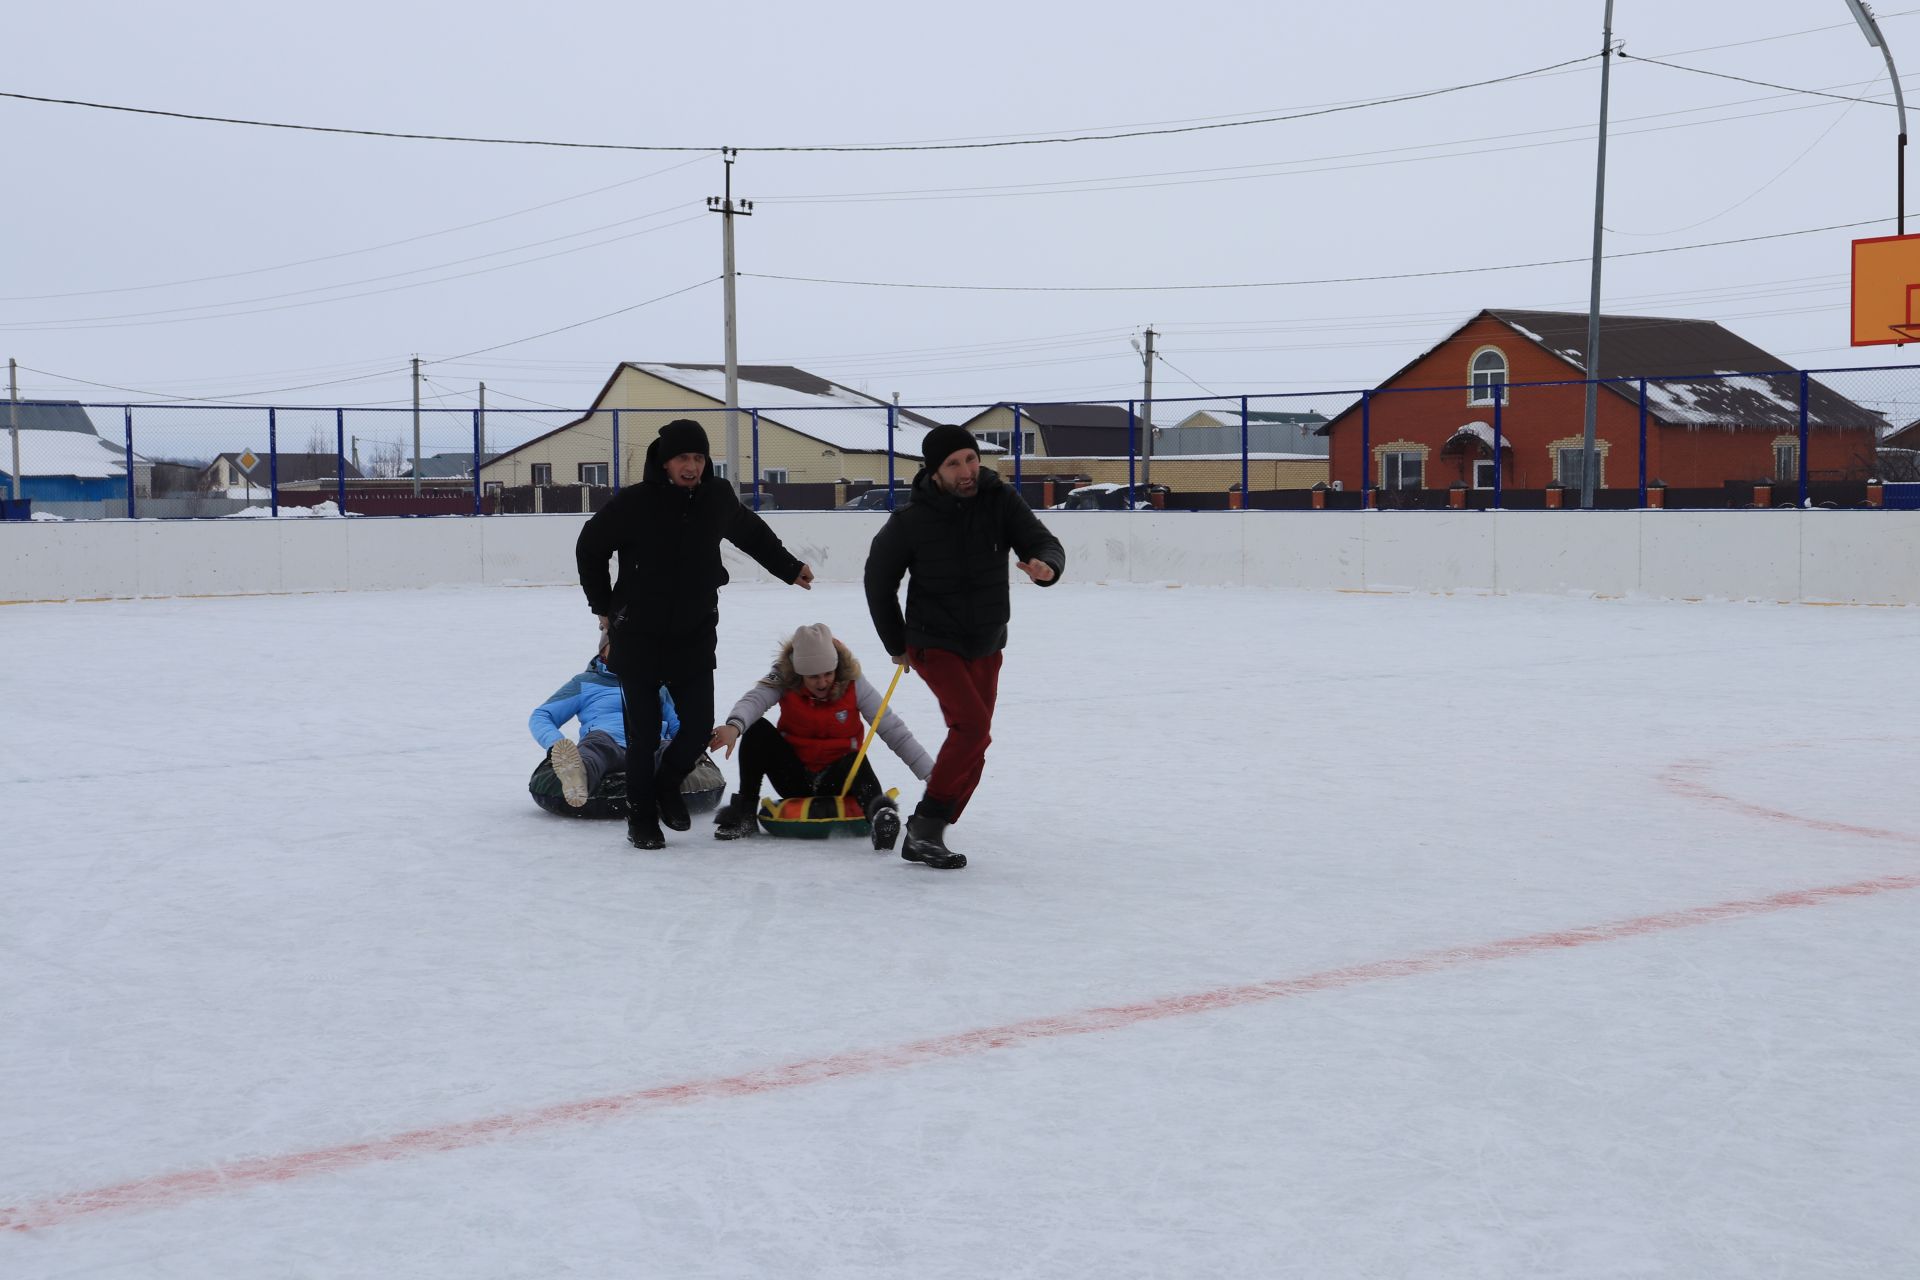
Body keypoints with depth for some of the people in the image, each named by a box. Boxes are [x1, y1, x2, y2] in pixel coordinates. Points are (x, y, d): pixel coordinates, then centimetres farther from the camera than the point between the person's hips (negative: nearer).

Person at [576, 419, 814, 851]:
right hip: (638, 637, -3)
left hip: (695, 637, 3)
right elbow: (590, 547, 2)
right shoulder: (633, 502, -14)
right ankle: (641, 815, 20)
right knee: (644, 733, 2)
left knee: (698, 728, 1)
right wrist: (605, 605, 6)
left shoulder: (717, 497, -3)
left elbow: (751, 532, 19)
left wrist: (790, 568, 25)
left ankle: (666, 784, 30)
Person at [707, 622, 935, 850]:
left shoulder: (852, 683, -14)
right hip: (795, 779, 1)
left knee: (856, 762, -35)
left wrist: (931, 774, -23)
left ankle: (879, 812, -63)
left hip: (838, 779, -1)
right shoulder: (785, 680, -14)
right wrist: (734, 726, -58)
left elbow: (894, 731, -15)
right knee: (757, 730, -21)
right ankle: (744, 812, -16)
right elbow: (754, 700, -35)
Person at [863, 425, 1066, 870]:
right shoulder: (911, 521, -16)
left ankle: (927, 834, 18)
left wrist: (1046, 565, -38)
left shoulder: (1001, 500, -9)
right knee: (973, 724, -22)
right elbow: (879, 578, -1)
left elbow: (1044, 543, -13)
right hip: (933, 644, -5)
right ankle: (926, 825, -14)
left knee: (973, 743, 7)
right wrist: (896, 644, 5)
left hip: (986, 648, 5)